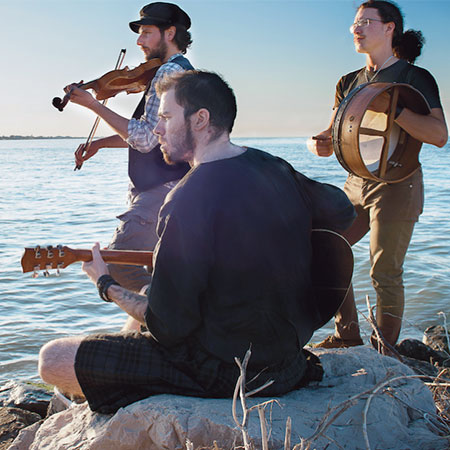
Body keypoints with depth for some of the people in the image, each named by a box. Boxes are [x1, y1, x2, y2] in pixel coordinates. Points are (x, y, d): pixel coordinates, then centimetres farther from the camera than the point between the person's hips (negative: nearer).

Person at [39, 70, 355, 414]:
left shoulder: (189, 201, -24)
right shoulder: (275, 168, -1)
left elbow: (169, 326, -20)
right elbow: (343, 212, 16)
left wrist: (106, 284, -3)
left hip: (226, 368, -8)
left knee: (54, 360, -5)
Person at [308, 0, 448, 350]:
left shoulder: (414, 78, -7)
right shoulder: (349, 82, 13)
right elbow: (333, 136, 14)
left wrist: (390, 107, -29)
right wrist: (319, 144, -9)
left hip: (397, 185, -7)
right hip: (356, 183, 7)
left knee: (385, 274, -5)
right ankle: (348, 336, 21)